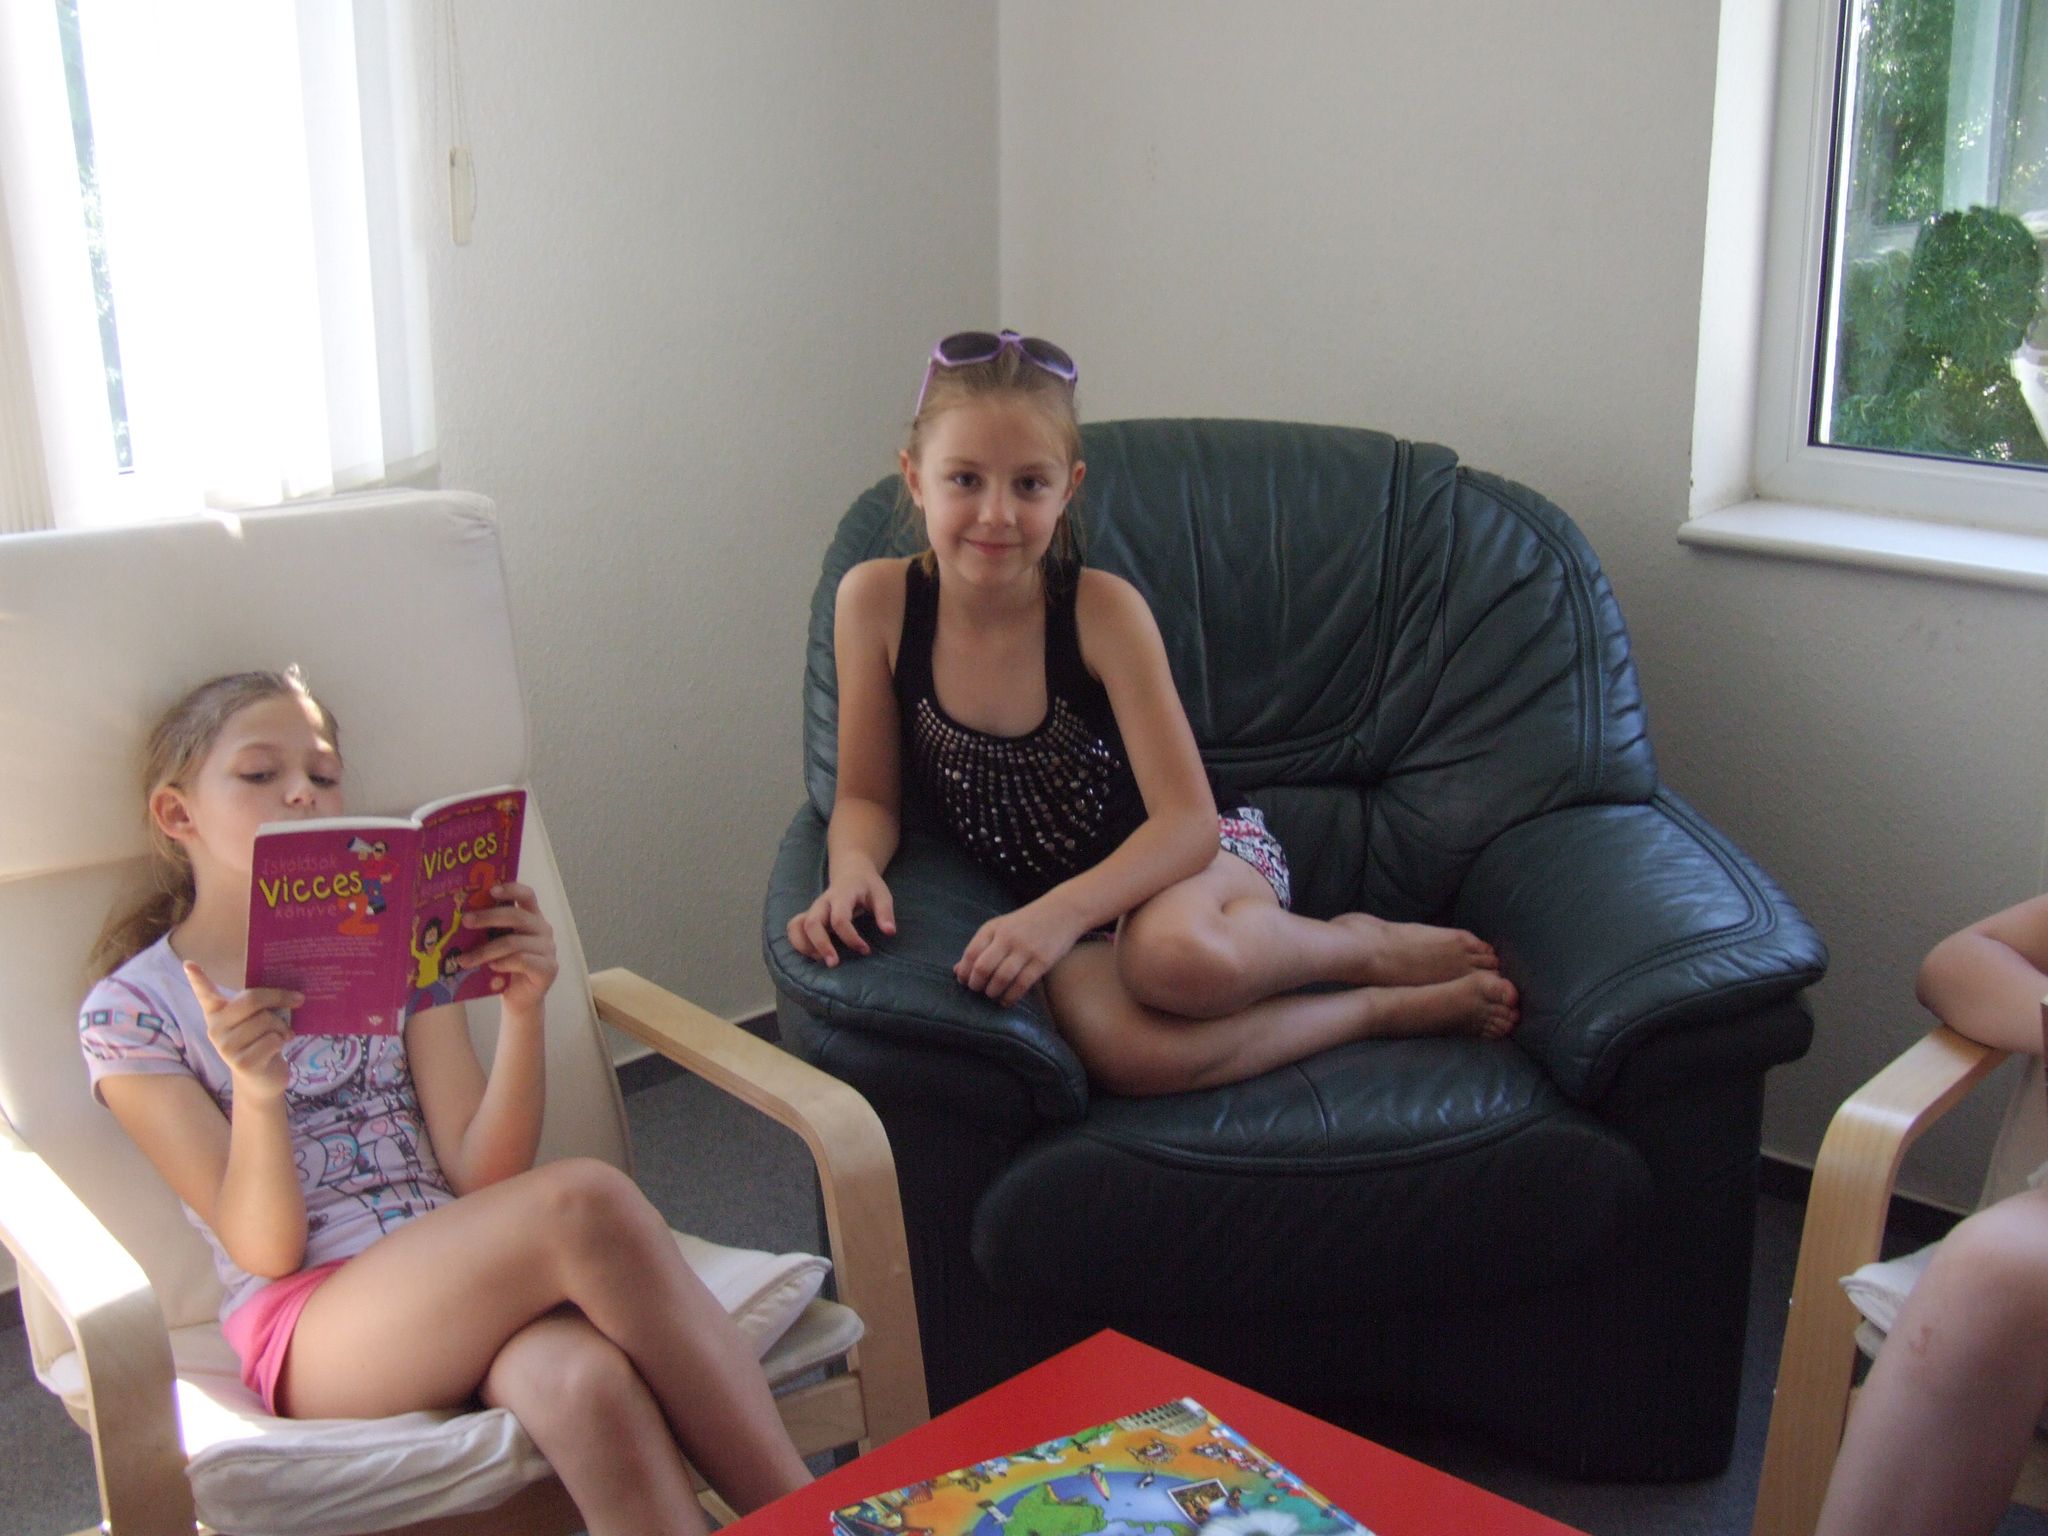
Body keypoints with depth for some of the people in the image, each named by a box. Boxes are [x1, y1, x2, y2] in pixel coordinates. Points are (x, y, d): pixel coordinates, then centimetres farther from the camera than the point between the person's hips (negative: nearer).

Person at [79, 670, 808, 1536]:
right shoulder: (130, 1012, 6)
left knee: (581, 1377, -36)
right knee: (582, 1199, -31)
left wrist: (523, 1013, -11)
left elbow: (479, 1176, 4)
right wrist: (256, 1093, -23)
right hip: (307, 1323, -3)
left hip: (459, 1286, 3)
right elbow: (264, 1251, -5)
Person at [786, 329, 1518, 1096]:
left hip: (1184, 861, -2)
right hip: (1056, 904, 3)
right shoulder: (876, 601, -12)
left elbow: (1189, 818, -21)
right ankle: (1388, 1009, -9)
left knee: (1174, 953, -41)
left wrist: (1063, 912, -36)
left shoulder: (1101, 609, -20)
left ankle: (1364, 945, -6)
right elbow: (867, 797, -3)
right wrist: (852, 869, -26)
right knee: (1122, 1052, -34)